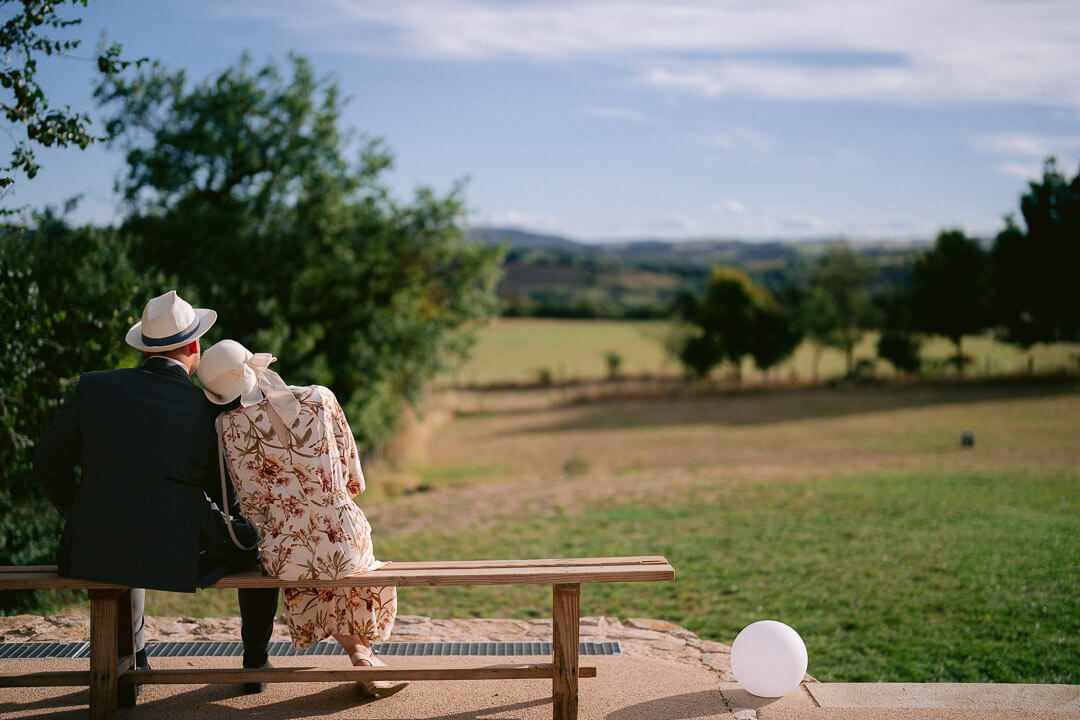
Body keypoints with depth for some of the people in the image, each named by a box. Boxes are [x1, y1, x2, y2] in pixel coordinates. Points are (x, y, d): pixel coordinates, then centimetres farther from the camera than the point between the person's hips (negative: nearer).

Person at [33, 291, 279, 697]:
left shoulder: (94, 386, 0)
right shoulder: (209, 409, -5)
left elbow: (48, 465, 8)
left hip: (95, 553, 3)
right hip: (180, 559, -3)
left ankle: (133, 660, 40)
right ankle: (254, 664, 35)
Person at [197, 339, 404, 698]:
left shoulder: (231, 426, -9)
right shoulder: (320, 399, -5)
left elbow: (252, 504, -3)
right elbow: (353, 479, 5)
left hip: (288, 558, 0)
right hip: (345, 545, 0)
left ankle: (358, 655, 31)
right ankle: (362, 648, 35)